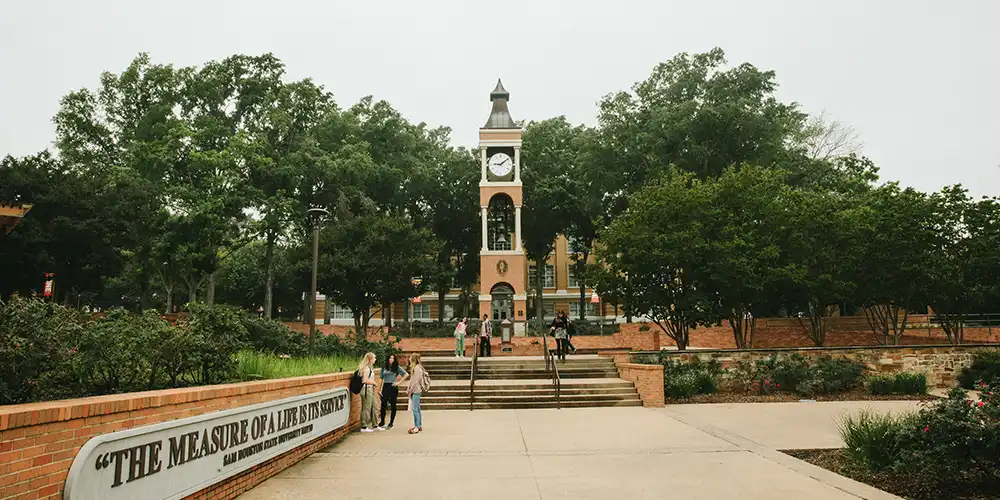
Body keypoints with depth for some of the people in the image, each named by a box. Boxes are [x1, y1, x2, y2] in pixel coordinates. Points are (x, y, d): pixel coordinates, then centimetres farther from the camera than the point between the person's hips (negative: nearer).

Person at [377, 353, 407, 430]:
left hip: (393, 387, -2)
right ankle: (382, 422, 6)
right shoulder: (384, 367, 8)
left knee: (393, 406, 4)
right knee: (383, 405, -5)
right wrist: (380, 389, 4)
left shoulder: (396, 367, 1)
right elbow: (382, 379, 11)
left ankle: (391, 423, 13)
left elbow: (406, 374, -1)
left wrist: (399, 382, -5)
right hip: (385, 387, 2)